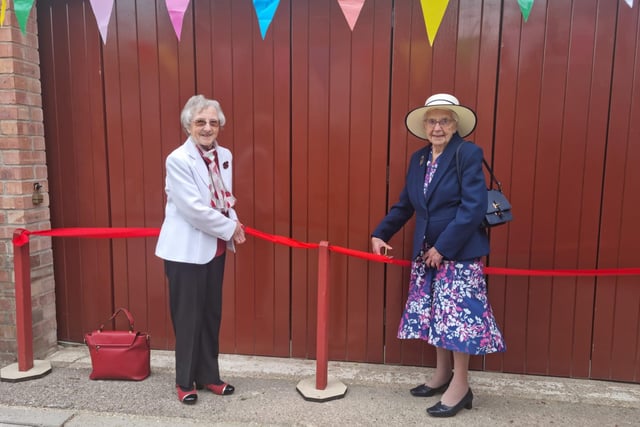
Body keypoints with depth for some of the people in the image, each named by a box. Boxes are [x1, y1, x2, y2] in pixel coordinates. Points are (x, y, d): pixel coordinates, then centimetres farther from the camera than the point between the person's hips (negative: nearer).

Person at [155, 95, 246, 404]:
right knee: (187, 317, 5)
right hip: (186, 250, -6)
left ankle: (208, 376, 30)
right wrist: (230, 228, -13)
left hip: (214, 248, 7)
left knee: (211, 315, 15)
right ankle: (185, 381, 24)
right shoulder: (178, 160, -15)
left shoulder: (225, 156, 6)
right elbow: (194, 209, -21)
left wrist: (233, 223, -5)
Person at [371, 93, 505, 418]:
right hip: (426, 253, 7)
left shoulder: (468, 154, -10)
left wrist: (443, 247, -20)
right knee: (434, 314, 13)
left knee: (456, 314, -2)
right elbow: (405, 205, 14)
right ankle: (442, 374, 29)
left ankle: (460, 386, 14)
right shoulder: (418, 159, 10)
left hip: (460, 253, -7)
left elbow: (473, 207, -18)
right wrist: (380, 233, 5)